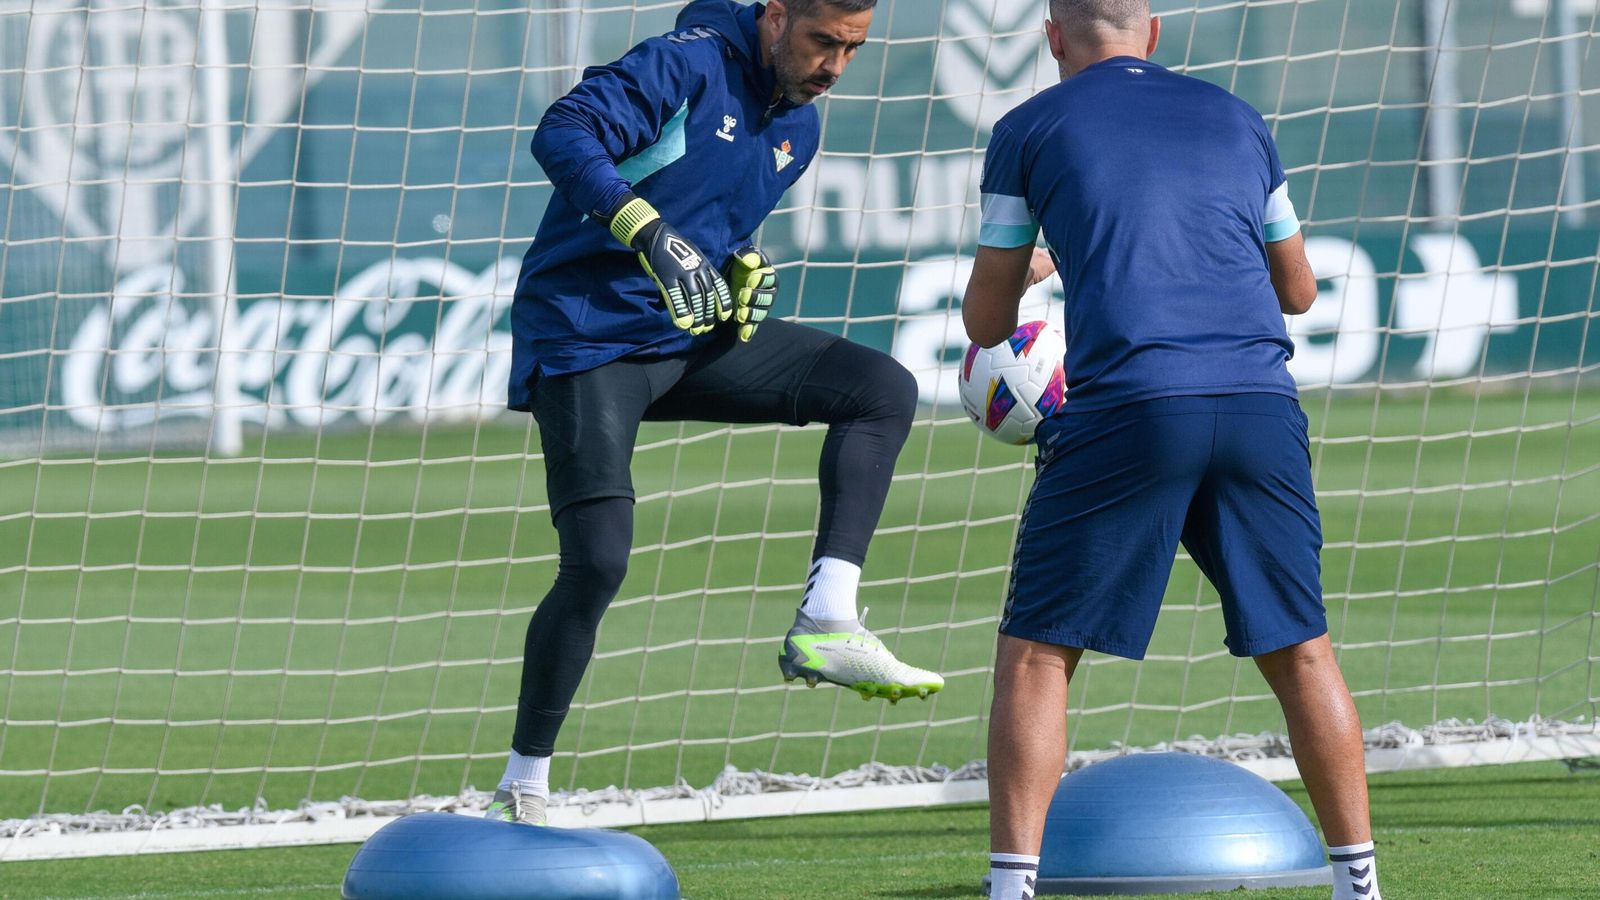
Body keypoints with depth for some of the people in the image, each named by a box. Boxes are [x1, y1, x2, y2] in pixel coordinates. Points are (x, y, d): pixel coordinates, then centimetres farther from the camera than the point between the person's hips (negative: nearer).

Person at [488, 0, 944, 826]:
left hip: (690, 338, 8)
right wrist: (651, 234, -42)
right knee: (596, 563, -16)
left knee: (883, 388, -5)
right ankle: (522, 790, -1)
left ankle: (825, 628, -12)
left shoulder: (797, 127, 10)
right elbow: (563, 134, -29)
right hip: (587, 339, -8)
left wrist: (742, 269, 0)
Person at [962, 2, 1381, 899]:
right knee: (1301, 651, 13)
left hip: (1129, 406, -3)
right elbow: (1298, 289, 30)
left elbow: (986, 322, 18)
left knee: (1036, 654, 5)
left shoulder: (1031, 130, 12)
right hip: (1261, 405, 3)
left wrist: (1031, 266, 41)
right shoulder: (1236, 120, 20)